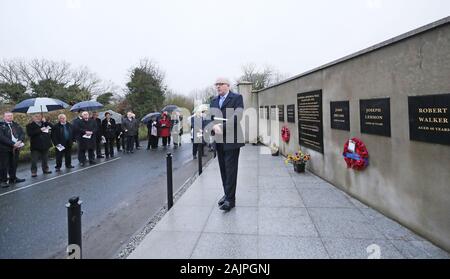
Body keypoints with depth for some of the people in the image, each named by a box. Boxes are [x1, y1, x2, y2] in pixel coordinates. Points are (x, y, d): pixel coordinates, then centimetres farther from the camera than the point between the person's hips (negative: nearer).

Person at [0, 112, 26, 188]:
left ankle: (13, 178, 25)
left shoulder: (16, 125, 13)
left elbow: (22, 133, 5)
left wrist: (19, 141, -14)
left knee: (14, 164, 13)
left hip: (16, 148, 5)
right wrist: (13, 144, -22)